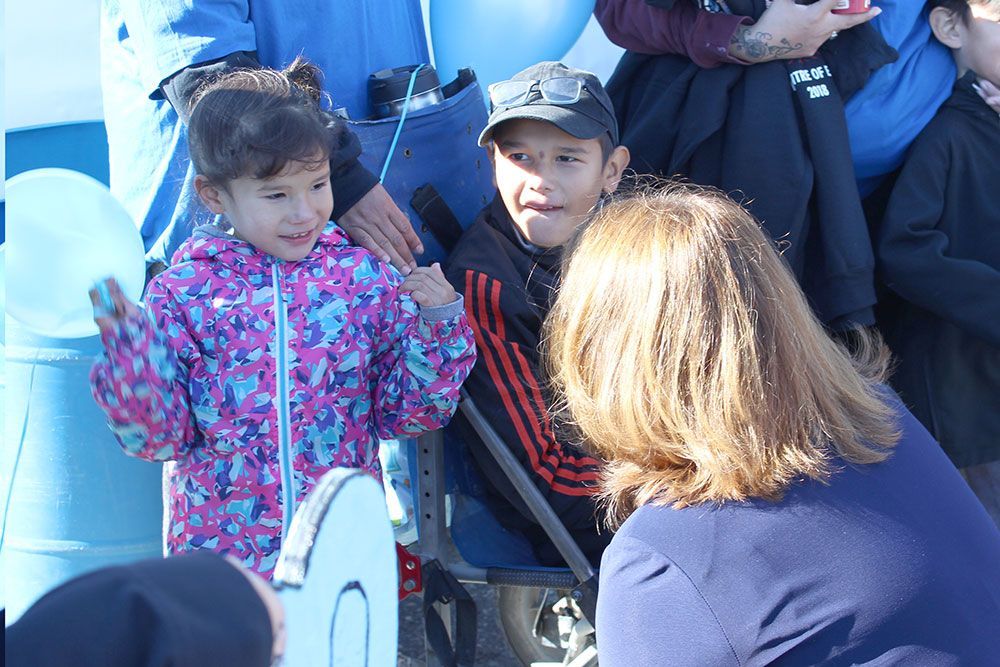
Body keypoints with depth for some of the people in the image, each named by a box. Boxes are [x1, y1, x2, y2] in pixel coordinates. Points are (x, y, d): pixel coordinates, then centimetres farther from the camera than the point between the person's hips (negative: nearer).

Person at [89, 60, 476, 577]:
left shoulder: (364, 277, 0)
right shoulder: (183, 292, -3)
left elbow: (404, 413, 3)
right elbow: (160, 435, -5)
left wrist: (438, 323, -11)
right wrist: (128, 348, -20)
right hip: (220, 546, -1)